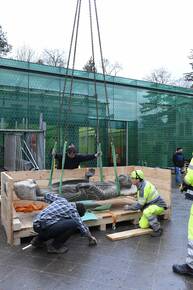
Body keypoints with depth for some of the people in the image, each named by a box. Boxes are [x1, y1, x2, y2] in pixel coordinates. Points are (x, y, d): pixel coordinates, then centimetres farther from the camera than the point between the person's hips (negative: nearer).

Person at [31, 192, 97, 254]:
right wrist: (90, 238, 19)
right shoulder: (73, 210, -3)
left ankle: (38, 240, 24)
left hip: (36, 225, 9)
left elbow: (47, 195, 28)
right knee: (74, 224, -11)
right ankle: (54, 246, 1)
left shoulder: (62, 199, 16)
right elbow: (82, 226, 2)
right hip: (44, 227, -9)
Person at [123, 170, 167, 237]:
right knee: (142, 225, 2)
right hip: (151, 204, 9)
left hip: (159, 206, -9)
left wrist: (129, 207, -9)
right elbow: (141, 200, 16)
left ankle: (158, 229, -20)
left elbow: (139, 205, -22)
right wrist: (132, 204, 4)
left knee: (146, 212, -38)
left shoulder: (144, 188, -27)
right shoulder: (141, 185, 2)